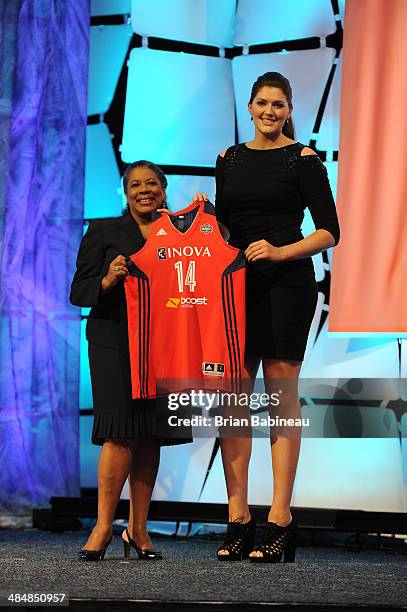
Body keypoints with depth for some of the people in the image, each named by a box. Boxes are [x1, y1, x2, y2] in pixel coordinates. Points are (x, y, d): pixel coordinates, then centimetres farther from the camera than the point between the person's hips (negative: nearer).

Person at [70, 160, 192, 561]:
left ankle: (138, 529, 9)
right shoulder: (104, 232, 6)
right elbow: (78, 291, 2)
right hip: (114, 343, -3)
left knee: (151, 437, 3)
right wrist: (108, 280, -19)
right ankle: (103, 527, -6)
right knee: (121, 433, -13)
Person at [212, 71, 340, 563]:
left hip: (287, 283, -4)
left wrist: (279, 251, -16)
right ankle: (237, 517, 0)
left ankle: (280, 519, -3)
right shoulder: (229, 159, 15)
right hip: (238, 282, 4)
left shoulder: (302, 159, 1)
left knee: (282, 396, -4)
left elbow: (329, 232, -3)